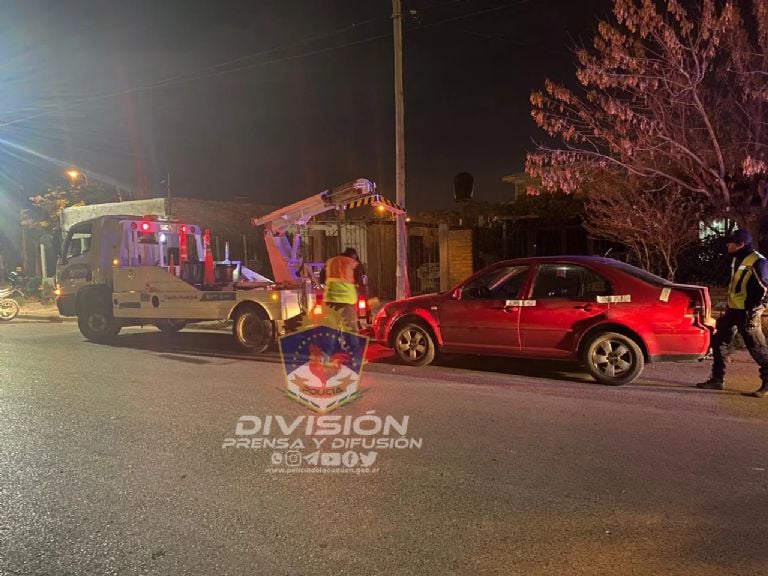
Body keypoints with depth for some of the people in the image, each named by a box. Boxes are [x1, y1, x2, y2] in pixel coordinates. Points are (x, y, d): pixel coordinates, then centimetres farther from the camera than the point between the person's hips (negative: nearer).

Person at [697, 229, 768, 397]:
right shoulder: (738, 259, 14)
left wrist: (752, 311, -18)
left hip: (747, 313, -9)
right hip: (733, 310, 10)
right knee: (719, 342, 10)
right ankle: (717, 379, 18)